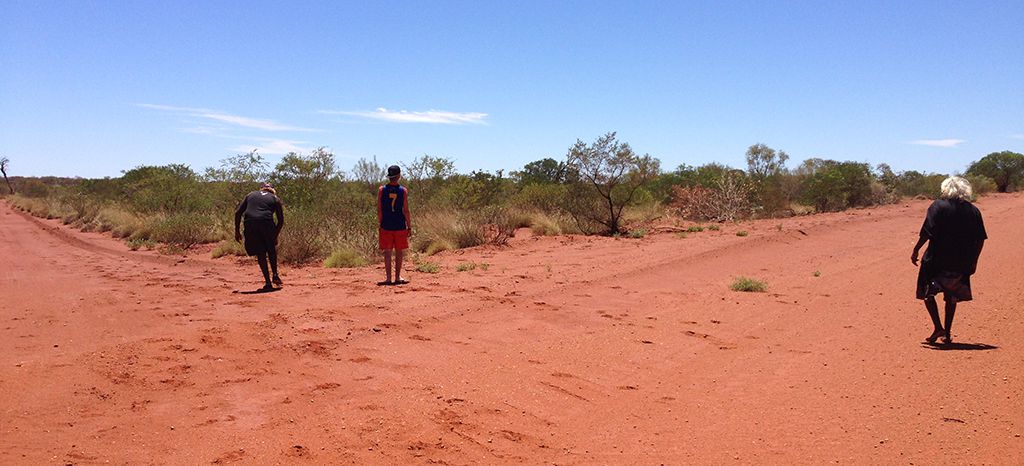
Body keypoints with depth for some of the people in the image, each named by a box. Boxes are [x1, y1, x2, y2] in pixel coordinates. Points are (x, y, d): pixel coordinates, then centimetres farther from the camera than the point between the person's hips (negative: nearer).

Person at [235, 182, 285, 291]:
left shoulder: (250, 195, 26)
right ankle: (275, 275, 21)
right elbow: (281, 220, 15)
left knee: (260, 254, 10)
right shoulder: (275, 199, 21)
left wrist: (236, 231, 19)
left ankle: (268, 282, 8)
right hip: (266, 222, -1)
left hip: (250, 224, 1)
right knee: (271, 249, 24)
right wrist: (275, 235, 23)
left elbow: (238, 212, 18)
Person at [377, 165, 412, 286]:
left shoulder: (381, 190, -3)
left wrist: (380, 223, 8)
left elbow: (379, 209, -2)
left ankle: (388, 278, 4)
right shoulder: (403, 190, -6)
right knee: (399, 252, 9)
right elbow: (405, 211, -6)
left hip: (386, 226, 1)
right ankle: (397, 277, 13)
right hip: (400, 226, -1)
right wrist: (409, 226, 1)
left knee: (387, 252, 5)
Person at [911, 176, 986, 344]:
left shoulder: (938, 206, -7)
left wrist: (916, 250, -6)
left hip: (937, 260, -4)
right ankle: (947, 334, 17)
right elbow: (980, 240, 6)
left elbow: (927, 232, -15)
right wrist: (973, 261, 15)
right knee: (951, 296, 15)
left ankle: (938, 328, -1)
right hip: (961, 263, 4)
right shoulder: (973, 211, 5)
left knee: (927, 292, 10)